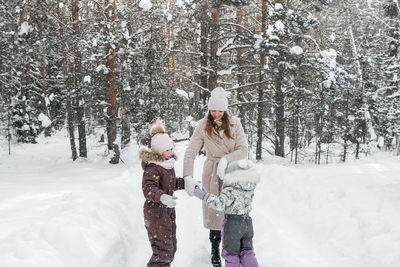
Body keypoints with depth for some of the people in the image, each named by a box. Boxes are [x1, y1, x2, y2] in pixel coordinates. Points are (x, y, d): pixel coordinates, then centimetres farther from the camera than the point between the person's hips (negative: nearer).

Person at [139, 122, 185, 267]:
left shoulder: (168, 164, 10)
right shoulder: (152, 167, -21)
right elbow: (148, 188, -34)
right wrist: (161, 197, -51)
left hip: (168, 211, 10)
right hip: (155, 212, -10)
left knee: (171, 248, 18)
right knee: (163, 250, -11)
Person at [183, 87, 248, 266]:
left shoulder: (234, 123, -4)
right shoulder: (203, 126, -6)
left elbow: (243, 150, -8)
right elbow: (190, 152, -10)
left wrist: (226, 159, -26)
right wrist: (188, 177, -22)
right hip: (212, 172, 0)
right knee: (214, 210, 2)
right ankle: (215, 249, 20)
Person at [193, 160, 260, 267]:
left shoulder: (230, 191, -24)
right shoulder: (250, 189, -3)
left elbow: (220, 204, -31)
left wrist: (204, 196, -30)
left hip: (232, 224, -6)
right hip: (247, 222, 6)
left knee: (231, 252, 11)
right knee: (247, 251, 20)